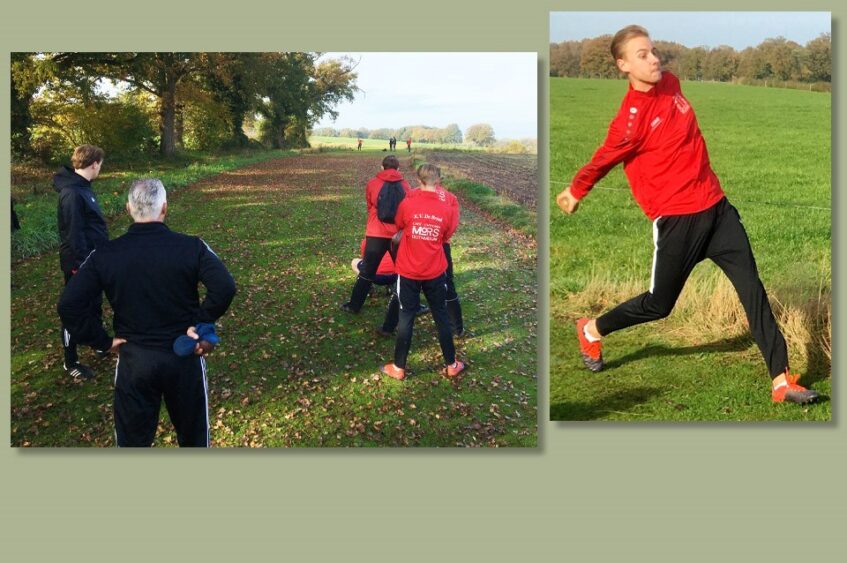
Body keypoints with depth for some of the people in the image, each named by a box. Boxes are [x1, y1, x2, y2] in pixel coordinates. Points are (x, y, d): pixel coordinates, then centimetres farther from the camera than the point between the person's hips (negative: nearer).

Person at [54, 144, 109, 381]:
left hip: (92, 260, 10)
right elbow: (73, 233, -26)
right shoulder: (71, 193, -24)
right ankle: (71, 362, 14)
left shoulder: (82, 186, 8)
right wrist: (80, 264, -24)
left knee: (95, 304, 25)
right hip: (80, 263, -10)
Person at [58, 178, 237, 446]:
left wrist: (103, 341, -4)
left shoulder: (104, 255, -8)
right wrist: (200, 324, -11)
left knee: (133, 440, 15)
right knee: (193, 435, 19)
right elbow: (225, 287, -24)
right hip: (184, 356, 0)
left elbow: (68, 305, -12)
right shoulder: (191, 247, -12)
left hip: (133, 361, 1)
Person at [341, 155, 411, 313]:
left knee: (367, 271, 9)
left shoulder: (372, 184, 0)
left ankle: (354, 305, 15)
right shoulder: (405, 185, 2)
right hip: (399, 234, 1)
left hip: (377, 234, -1)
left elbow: (370, 207, 12)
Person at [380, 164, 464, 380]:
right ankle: (451, 365, 24)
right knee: (441, 317, 15)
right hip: (435, 272, 1)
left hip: (408, 272, -1)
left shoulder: (407, 204, -14)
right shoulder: (446, 209, -9)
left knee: (406, 318, 8)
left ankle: (398, 368, 16)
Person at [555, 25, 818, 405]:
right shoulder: (631, 117, -19)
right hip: (676, 219, -7)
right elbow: (602, 160, -5)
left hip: (715, 206, 7)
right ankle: (591, 330, 33)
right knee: (658, 305, 7)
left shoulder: (670, 83, 4)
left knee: (752, 288, -1)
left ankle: (782, 380, 2)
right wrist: (575, 191, 8)